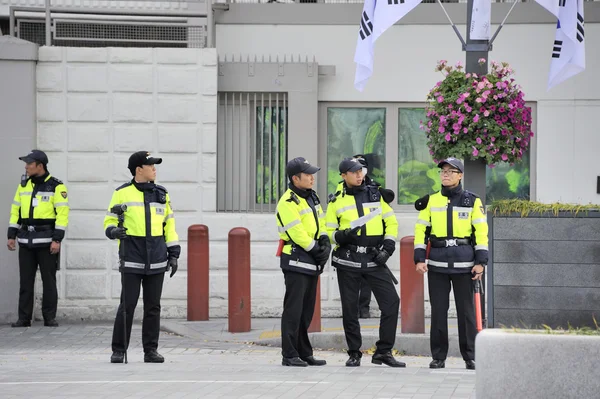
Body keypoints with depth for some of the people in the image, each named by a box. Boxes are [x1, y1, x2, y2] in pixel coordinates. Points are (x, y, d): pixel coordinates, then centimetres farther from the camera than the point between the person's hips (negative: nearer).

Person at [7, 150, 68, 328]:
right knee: (25, 280, 3)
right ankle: (24, 318, 6)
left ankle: (50, 317, 5)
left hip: (46, 240, -5)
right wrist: (12, 236, 7)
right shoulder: (24, 184, 12)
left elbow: (62, 213, -10)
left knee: (49, 280, 0)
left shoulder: (56, 186, -5)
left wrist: (57, 240, -16)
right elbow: (15, 210, 15)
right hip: (26, 240, 5)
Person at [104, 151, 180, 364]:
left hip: (156, 261, 3)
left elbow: (169, 225, 15)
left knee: (153, 306, 5)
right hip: (131, 260, -3)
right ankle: (118, 350, 3)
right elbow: (109, 221, 4)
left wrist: (173, 254, 9)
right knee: (127, 305, -5)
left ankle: (151, 350, 11)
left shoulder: (161, 194, 12)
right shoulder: (122, 193, 1)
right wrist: (114, 231, -20)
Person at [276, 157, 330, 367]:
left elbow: (321, 224, 15)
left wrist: (325, 244, -2)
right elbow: (297, 234, -19)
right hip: (296, 261, -9)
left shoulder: (312, 197, 14)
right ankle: (289, 355, -6)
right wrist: (316, 250, -12)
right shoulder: (288, 203, -15)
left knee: (307, 310, 11)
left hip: (312, 263, 9)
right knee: (293, 309, -8)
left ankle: (304, 353, 17)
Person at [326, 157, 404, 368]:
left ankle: (383, 352, 0)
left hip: (374, 260, 1)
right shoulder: (336, 201, 4)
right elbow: (329, 232, 6)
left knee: (391, 302, -9)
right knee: (350, 308, 3)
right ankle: (354, 354, 16)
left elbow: (391, 222, 11)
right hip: (348, 261, -1)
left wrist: (388, 247, -2)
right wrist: (342, 236, -16)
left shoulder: (376, 195, 7)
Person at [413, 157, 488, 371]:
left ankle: (470, 357, 7)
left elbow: (481, 232, 2)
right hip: (437, 263, 2)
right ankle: (438, 357, 9)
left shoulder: (472, 201, 4)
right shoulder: (431, 201, 10)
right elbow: (421, 230, 9)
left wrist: (480, 261, -6)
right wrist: (419, 259, -1)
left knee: (466, 310, 0)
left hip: (464, 264, -2)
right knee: (438, 310, 2)